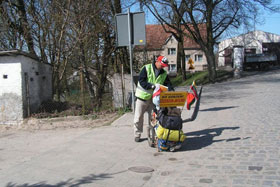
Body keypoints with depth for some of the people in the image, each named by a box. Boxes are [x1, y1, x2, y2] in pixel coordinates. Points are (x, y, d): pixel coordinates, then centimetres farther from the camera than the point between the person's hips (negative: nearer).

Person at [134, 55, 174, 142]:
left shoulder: (164, 73, 5)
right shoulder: (146, 68, -10)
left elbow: (168, 83, -2)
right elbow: (141, 81, -18)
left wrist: (171, 91, -23)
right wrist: (152, 86, -29)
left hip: (154, 98, 4)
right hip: (143, 96, -4)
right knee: (139, 116, 4)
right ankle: (137, 134, 19)